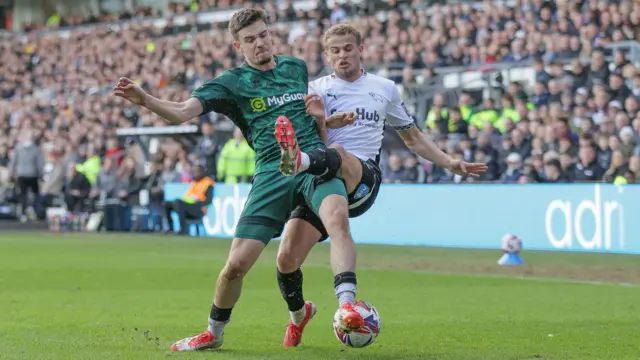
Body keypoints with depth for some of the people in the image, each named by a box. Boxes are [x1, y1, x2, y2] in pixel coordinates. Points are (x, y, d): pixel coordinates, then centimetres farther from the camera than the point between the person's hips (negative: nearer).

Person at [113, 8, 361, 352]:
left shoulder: (296, 67, 16)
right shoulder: (232, 82, 4)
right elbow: (182, 111, -11)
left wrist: (318, 114, 15)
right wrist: (144, 99, -28)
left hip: (313, 161, 1)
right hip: (271, 174, -1)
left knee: (337, 217, -33)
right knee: (237, 262, -5)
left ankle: (348, 308, -38)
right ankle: (213, 332, 20)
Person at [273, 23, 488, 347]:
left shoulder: (385, 89, 16)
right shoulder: (317, 89, 10)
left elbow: (412, 138, 27)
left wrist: (451, 163, 19)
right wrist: (322, 122, -22)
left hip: (364, 181, -1)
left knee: (337, 153, -37)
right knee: (286, 259, -10)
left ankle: (298, 162, -70)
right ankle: (298, 314, 20)